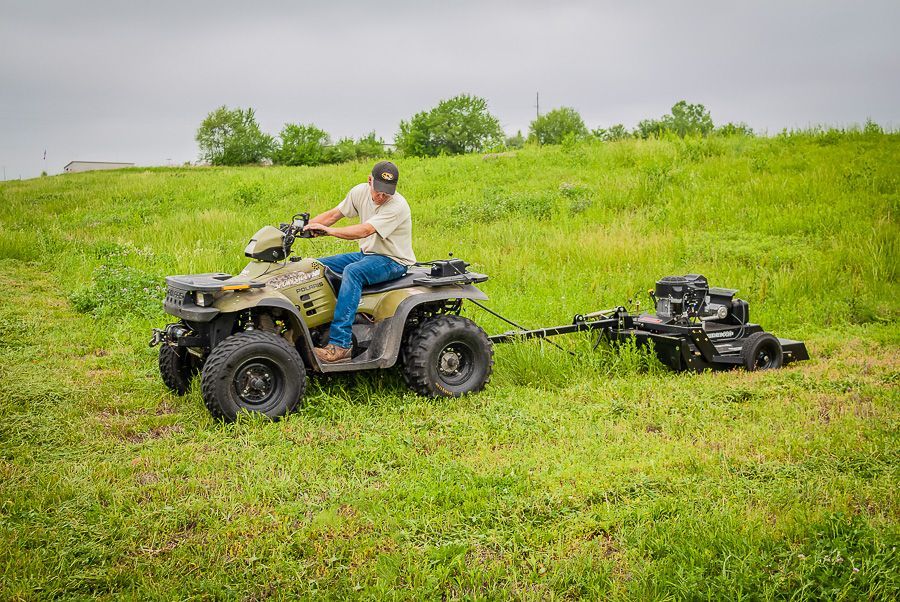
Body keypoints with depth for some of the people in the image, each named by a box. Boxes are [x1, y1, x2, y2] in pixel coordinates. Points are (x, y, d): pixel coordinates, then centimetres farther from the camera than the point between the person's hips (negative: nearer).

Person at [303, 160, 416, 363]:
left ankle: (340, 344, -39)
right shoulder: (360, 191, -1)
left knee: (352, 272, -35)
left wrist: (328, 230, -36)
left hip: (394, 261, -8)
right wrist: (304, 225, -8)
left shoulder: (397, 206, -24)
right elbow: (334, 214, 6)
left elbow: (364, 231, -32)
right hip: (368, 254, 8)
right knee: (319, 266, -1)